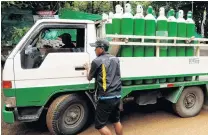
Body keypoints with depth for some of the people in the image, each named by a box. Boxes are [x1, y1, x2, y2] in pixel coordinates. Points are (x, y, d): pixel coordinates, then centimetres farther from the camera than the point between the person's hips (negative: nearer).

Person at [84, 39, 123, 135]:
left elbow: (89, 78, 7)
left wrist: (88, 69, 26)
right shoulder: (116, 59, 10)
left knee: (99, 125, 4)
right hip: (117, 96, 7)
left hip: (106, 98, -7)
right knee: (116, 121, 22)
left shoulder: (97, 61, -8)